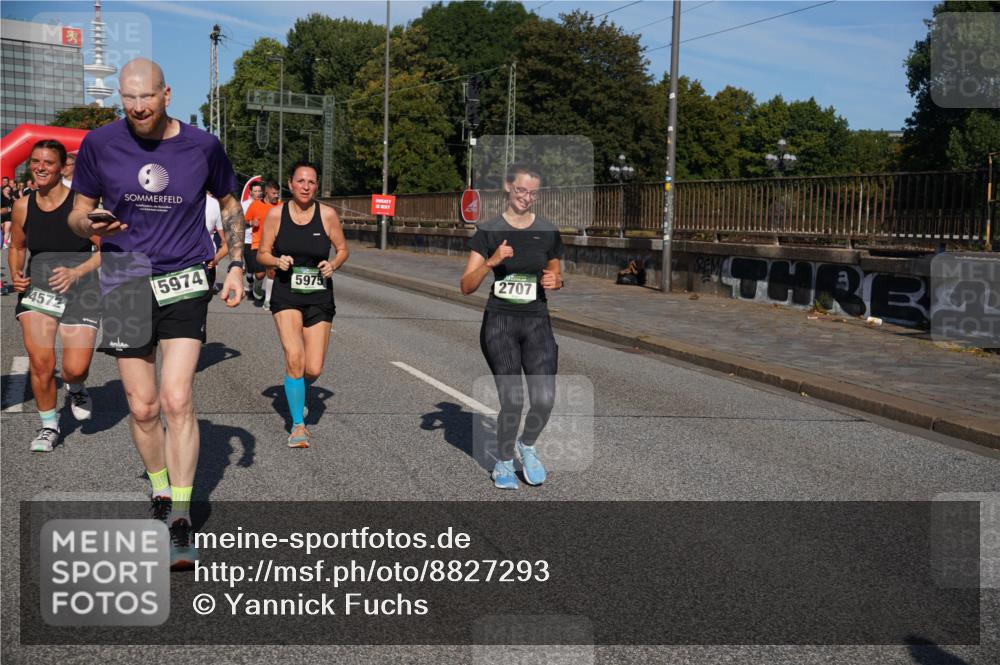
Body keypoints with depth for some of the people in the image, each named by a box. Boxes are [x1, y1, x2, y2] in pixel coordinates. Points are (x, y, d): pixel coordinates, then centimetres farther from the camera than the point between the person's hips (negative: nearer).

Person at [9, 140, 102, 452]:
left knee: (75, 367, -9)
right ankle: (49, 425, 17)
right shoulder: (23, 206, 5)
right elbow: (17, 246, 20)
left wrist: (77, 272, -19)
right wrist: (15, 275, 2)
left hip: (79, 287, -3)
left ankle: (75, 389, 31)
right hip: (36, 284, 3)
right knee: (40, 362, -7)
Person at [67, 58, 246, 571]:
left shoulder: (202, 145, 0)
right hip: (125, 286, 1)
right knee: (142, 407, 4)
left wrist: (236, 266, 5)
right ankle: (160, 494, 29)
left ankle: (181, 520, -6)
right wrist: (90, 225, -17)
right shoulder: (100, 143, -1)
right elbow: (78, 212, 8)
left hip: (184, 283, -1)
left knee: (176, 398, -14)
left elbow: (229, 205, 15)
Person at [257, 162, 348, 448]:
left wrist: (333, 265, -12)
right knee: (294, 357, -20)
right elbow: (262, 254, 6)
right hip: (286, 296, -1)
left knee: (314, 370, -1)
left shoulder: (328, 215, -3)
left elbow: (342, 249, 9)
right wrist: (277, 261, -15)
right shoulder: (276, 214, -2)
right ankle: (298, 425, -4)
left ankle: (296, 387, 38)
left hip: (319, 298, 1)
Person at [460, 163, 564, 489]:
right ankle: (503, 462, 18)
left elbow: (556, 274, 20)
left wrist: (555, 281, -4)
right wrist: (491, 261, -20)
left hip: (537, 322, 2)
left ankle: (527, 446, 23)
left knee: (545, 399, -10)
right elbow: (466, 286, -4)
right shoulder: (488, 231, -1)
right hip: (500, 321, -2)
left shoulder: (548, 232, 6)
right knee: (513, 400, -9)